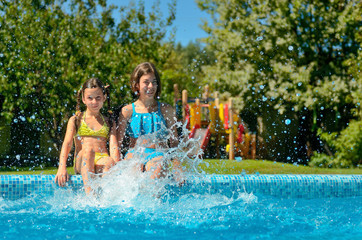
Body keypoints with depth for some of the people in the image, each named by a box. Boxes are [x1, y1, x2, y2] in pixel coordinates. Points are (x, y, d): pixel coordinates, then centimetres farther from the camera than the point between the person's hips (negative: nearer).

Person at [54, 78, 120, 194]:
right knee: (88, 149, -35)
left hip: (102, 160, 1)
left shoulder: (109, 122, 21)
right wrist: (62, 167, -15)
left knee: (109, 162, -34)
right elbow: (67, 144, 3)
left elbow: (114, 147, 5)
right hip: (81, 163, -1)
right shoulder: (76, 120, 17)